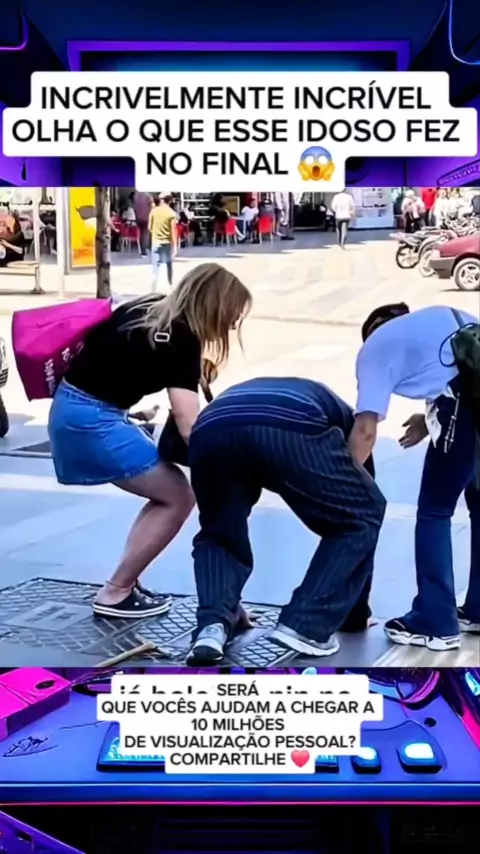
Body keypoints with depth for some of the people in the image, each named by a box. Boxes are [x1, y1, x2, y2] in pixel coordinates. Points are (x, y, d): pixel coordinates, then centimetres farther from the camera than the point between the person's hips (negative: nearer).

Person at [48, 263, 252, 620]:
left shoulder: (152, 310, 9)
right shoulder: (180, 339, -17)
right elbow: (189, 428, -24)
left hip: (76, 411, 9)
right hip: (92, 420, -9)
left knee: (166, 494, 14)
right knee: (178, 496, -2)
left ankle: (125, 585, 16)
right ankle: (114, 595, 3)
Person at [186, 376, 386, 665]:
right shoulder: (342, 416, 41)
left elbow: (229, 531, 51)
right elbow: (360, 514, 42)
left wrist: (233, 606, 62)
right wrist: (358, 611, 51)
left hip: (213, 429, 3)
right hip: (293, 430, -3)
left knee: (219, 536, 30)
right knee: (361, 519, 22)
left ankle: (214, 625, 10)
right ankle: (306, 626, 16)